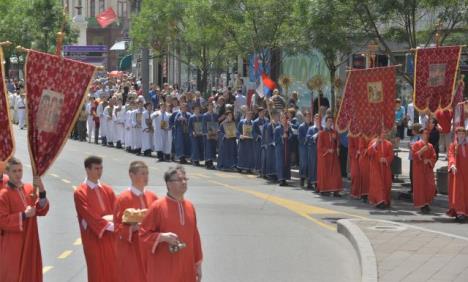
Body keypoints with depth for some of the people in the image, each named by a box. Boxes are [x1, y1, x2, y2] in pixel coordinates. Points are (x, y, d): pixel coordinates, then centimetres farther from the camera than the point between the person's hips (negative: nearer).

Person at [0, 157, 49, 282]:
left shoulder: (30, 189, 5)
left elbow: (42, 211, -1)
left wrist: (41, 191, -16)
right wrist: (23, 215, -23)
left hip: (30, 243, 6)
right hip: (13, 246, -6)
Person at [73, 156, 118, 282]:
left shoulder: (107, 190, 11)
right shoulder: (80, 193, -9)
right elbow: (90, 217, -16)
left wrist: (105, 219, -15)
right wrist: (111, 225, -19)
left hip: (110, 239, 6)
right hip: (94, 240, -6)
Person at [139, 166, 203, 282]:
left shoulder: (190, 206, 8)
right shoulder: (157, 207, -9)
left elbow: (194, 237, 14)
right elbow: (144, 235, -6)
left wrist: (198, 264, 13)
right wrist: (162, 237, -23)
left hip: (186, 269, 5)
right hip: (164, 270, -5)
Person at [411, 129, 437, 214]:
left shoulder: (430, 146, 12)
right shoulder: (416, 145, -2)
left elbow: (434, 158, 9)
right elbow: (414, 155, -13)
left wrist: (428, 160, -11)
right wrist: (422, 150, -24)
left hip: (428, 169, 4)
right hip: (419, 169, -4)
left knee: (430, 187, -3)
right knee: (420, 187, -6)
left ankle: (426, 203, 12)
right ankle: (422, 205, 0)